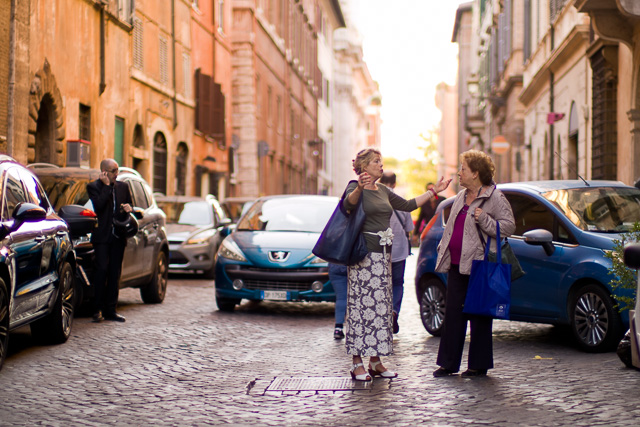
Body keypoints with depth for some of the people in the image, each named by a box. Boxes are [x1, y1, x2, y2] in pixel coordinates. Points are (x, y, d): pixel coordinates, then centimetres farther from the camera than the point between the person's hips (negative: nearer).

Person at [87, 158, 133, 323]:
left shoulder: (123, 186, 14)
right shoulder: (93, 187, -1)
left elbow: (129, 205, 22)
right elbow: (98, 206, -16)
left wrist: (128, 208, -2)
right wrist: (107, 186, -13)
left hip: (118, 236, 5)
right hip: (102, 236, -5)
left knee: (114, 273, 6)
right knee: (102, 270, -10)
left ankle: (110, 310, 10)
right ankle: (98, 309, -4)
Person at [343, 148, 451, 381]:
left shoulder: (383, 191, 18)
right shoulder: (356, 187, -6)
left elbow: (408, 205, 26)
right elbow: (348, 203, -28)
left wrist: (434, 191, 28)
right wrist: (359, 189, -49)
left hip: (383, 254, 8)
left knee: (381, 306, 8)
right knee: (361, 305, -7)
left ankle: (376, 361, 14)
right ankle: (357, 364, -4)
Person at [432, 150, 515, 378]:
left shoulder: (494, 197, -6)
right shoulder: (461, 196, 18)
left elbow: (508, 226, -12)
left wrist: (484, 220, -23)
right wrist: (443, 249, 21)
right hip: (457, 265, 8)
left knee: (479, 316, -1)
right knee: (453, 314, 7)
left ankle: (479, 365, 8)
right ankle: (448, 363, 13)